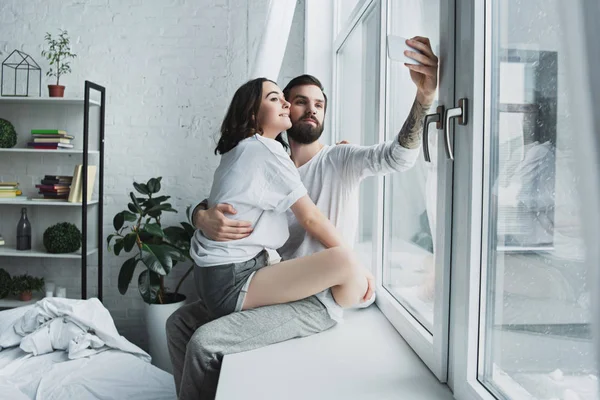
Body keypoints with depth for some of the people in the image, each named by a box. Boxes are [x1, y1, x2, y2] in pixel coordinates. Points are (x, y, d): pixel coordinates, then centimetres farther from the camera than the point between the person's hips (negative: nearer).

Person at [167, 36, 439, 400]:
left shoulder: (341, 160, -5)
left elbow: (400, 156, -24)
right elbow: (205, 206, 8)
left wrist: (425, 95, -43)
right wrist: (204, 218, -19)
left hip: (318, 301, -6)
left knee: (205, 342, -18)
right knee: (180, 323, 6)